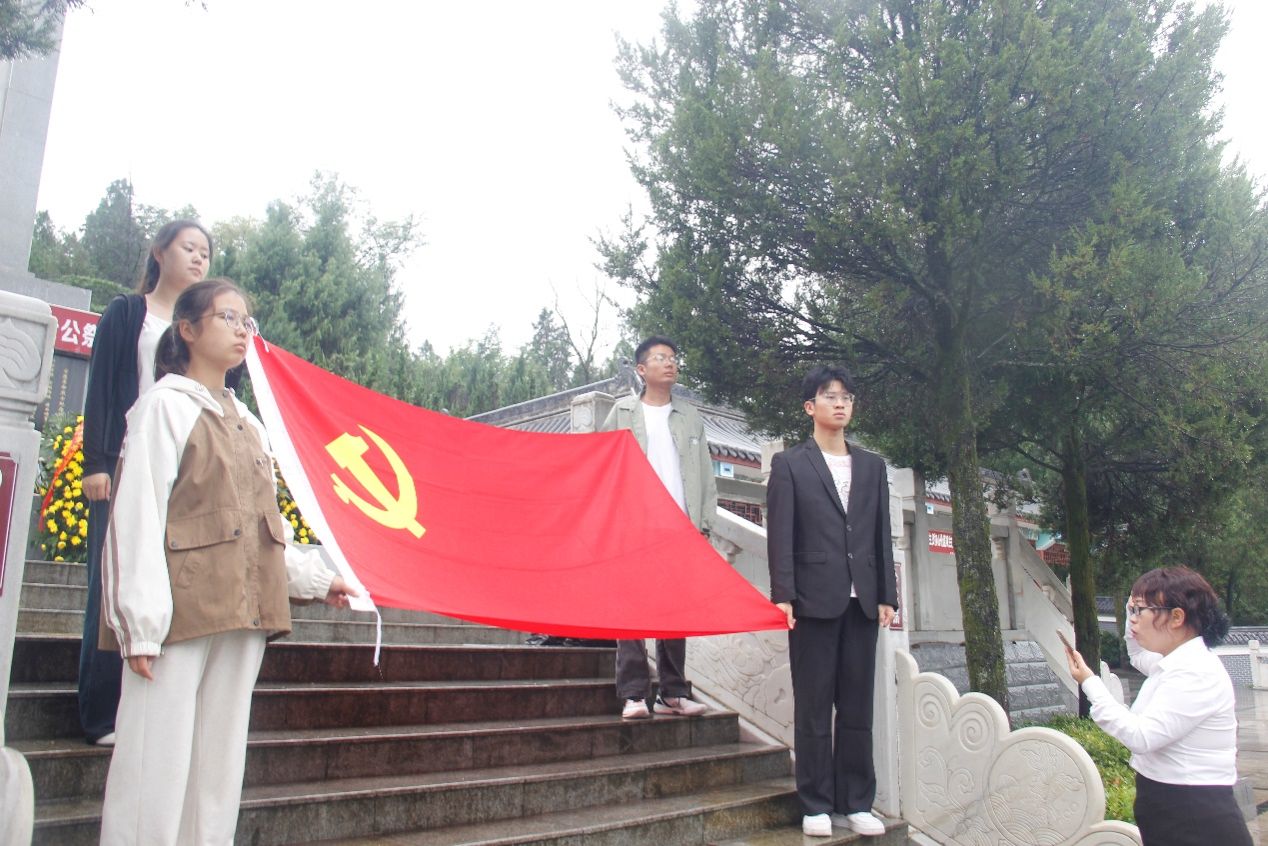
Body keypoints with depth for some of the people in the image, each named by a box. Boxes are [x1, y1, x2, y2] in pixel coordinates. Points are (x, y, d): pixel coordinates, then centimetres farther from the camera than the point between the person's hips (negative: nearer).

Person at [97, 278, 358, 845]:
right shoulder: (166, 404, -2)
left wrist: (316, 580, 21)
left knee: (221, 762, 11)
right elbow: (138, 516, -9)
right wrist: (140, 623, -15)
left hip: (243, 610, 7)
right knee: (157, 762, -3)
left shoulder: (247, 423, 18)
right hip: (181, 608, -6)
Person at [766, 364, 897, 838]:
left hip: (861, 601, 4)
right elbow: (780, 534, -4)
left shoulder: (872, 466, 16)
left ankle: (855, 804, 16)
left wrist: (887, 595, 6)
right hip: (814, 599, -4)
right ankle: (816, 806, 10)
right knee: (813, 708, 1)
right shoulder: (790, 464, 3)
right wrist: (782, 594, -12)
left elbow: (882, 535, 13)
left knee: (858, 708, 8)